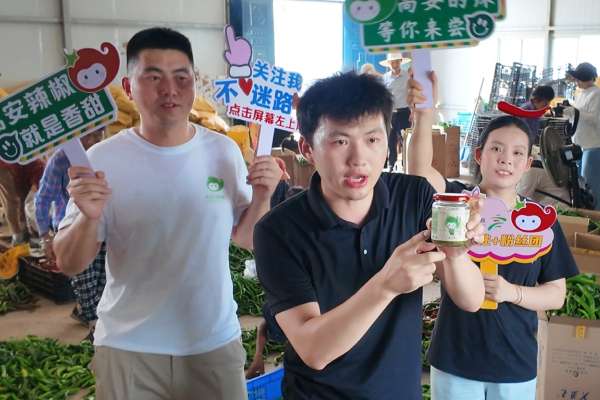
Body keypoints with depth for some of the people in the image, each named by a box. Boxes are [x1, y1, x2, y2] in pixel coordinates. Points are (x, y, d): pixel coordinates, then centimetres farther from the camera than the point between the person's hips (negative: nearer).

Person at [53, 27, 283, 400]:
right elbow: (69, 265, -7)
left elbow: (248, 240, 4)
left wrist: (262, 197, -14)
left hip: (215, 342, 2)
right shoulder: (102, 159, -10)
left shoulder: (224, 150, -3)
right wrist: (88, 218, -26)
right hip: (128, 348, -1)